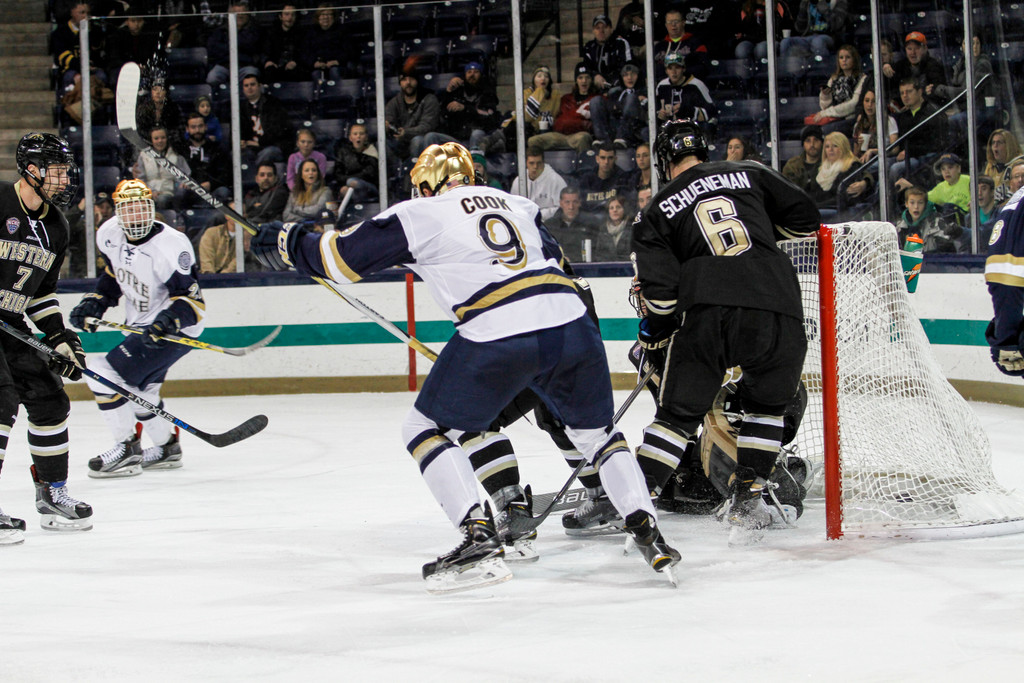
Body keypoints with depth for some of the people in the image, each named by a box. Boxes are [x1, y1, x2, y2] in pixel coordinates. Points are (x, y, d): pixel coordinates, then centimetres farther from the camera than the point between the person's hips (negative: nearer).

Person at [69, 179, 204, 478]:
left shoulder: (170, 247, -28)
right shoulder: (109, 235, -4)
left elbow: (192, 298, -25)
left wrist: (169, 320, -42)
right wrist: (94, 302, 5)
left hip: (176, 328, -9)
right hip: (141, 325, 9)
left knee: (106, 374, -15)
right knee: (137, 387, 22)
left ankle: (127, 451, -6)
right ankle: (168, 447, 40)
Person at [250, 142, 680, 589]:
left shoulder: (418, 214, 13)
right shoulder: (517, 204, 28)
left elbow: (343, 258, 14)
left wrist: (286, 243, 29)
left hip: (498, 336, -5)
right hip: (572, 324, 5)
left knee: (426, 430, 12)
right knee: (595, 432, 25)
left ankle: (480, 538, -2)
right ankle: (647, 532, 12)